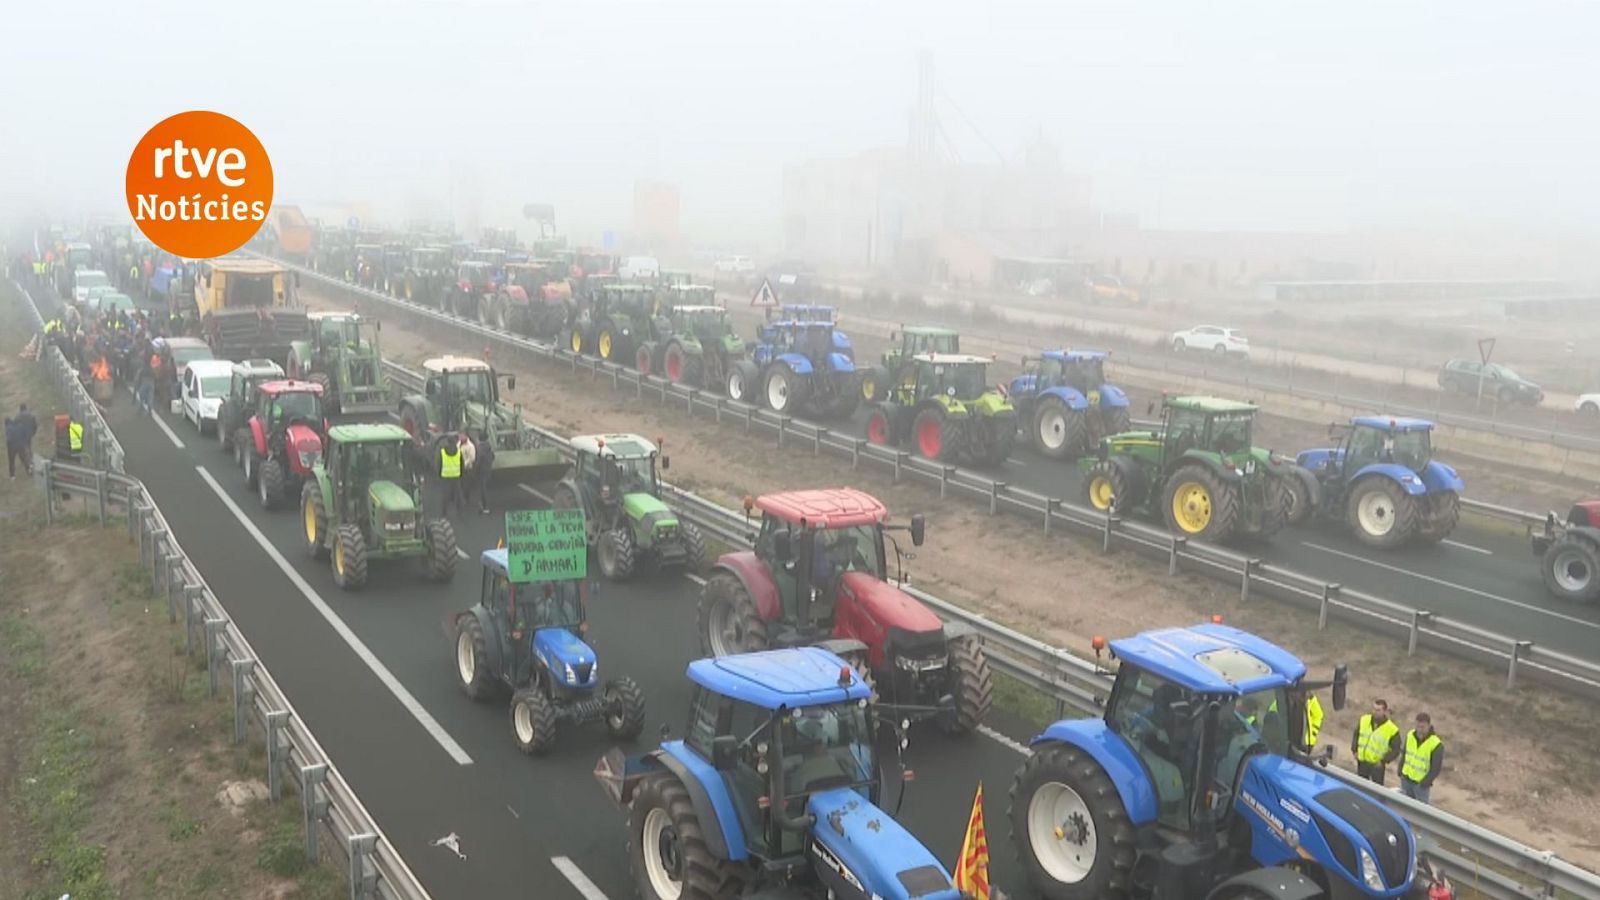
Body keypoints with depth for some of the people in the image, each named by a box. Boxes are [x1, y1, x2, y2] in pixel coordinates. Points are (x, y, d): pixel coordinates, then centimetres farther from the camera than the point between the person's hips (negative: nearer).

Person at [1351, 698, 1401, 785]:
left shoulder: (1392, 729, -16)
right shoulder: (1364, 720, -5)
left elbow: (1396, 749, -8)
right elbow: (1356, 734, 11)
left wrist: (1384, 761, -16)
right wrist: (1354, 750, 1)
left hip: (1377, 765, -4)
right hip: (1362, 762, 4)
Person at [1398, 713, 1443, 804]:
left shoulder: (1436, 745, -21)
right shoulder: (1410, 735, -6)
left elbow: (1436, 768, -16)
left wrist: (1424, 783, -17)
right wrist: (1400, 771, 7)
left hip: (1421, 783, -5)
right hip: (1406, 779, 5)